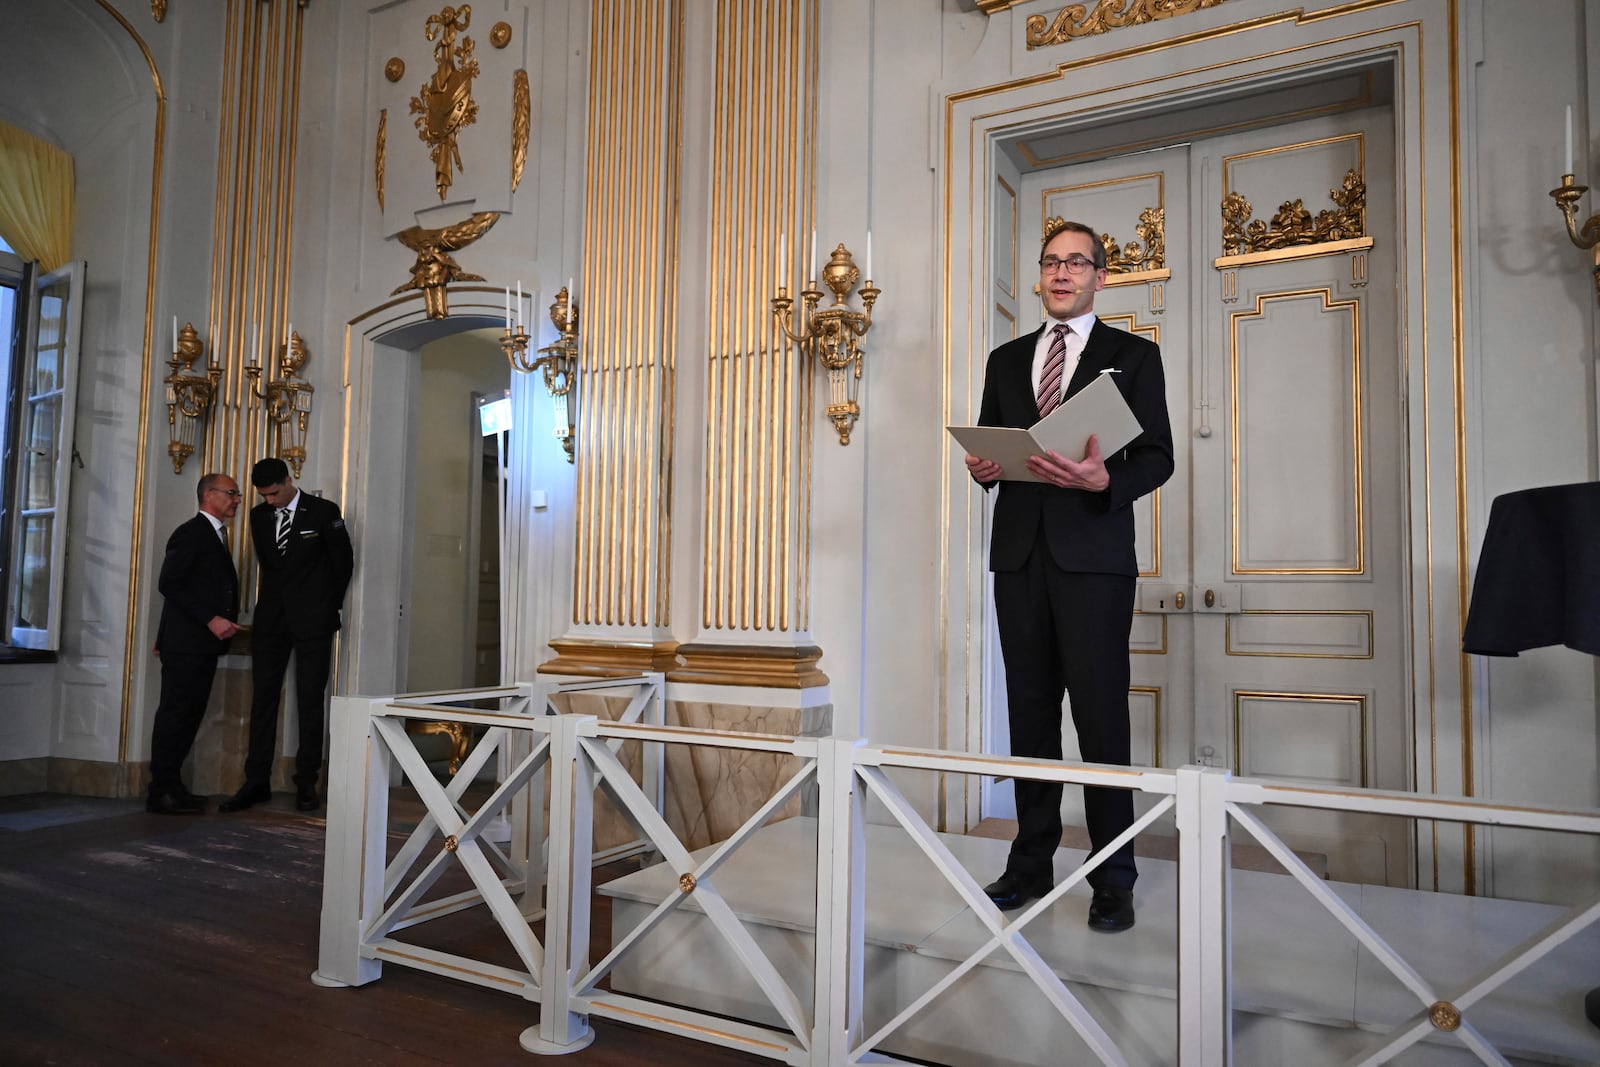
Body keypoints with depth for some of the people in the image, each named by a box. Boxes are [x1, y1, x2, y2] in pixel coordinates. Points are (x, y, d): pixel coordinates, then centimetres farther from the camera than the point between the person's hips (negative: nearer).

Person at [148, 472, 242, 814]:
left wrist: (226, 622, 8)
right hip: (185, 642, -9)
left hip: (205, 643, 9)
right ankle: (161, 792, 1)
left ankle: (172, 786, 16)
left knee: (190, 715, 10)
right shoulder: (191, 533, -8)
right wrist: (210, 619, -19)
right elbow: (169, 583, -16)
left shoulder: (216, 535, 19)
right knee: (175, 714, -5)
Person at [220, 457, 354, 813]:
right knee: (263, 699, 4)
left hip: (312, 620, -4)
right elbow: (267, 563, 18)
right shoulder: (259, 515, 8)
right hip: (272, 618, 4)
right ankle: (257, 782, 10)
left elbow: (344, 561, 2)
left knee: (310, 701, 0)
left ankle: (306, 783, 7)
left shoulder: (323, 512, -5)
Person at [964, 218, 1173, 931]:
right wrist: (984, 467, -5)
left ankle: (1113, 881, 7)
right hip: (1019, 552, 4)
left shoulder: (1133, 356, 8)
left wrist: (1104, 480, -20)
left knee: (1101, 716, -4)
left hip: (1093, 553, -4)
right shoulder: (1007, 360, 19)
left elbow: (1157, 457, 0)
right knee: (1030, 712, 8)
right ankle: (1032, 863, 18)